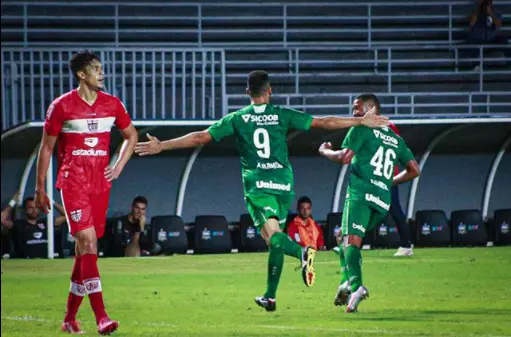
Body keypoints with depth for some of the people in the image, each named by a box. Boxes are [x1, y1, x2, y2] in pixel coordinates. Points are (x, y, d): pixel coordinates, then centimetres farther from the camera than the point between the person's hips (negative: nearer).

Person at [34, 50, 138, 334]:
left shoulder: (112, 104, 7)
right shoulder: (62, 106, -5)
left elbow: (131, 135, 22)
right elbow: (46, 148, 2)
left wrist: (119, 167, 7)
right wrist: (40, 189, 3)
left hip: (100, 183, 5)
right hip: (73, 181, -5)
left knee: (85, 248, 8)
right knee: (88, 241, -16)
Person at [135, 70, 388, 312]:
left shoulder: (237, 119, 3)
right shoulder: (283, 115, 4)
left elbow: (200, 137, 1)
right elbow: (323, 123, 3)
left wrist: (162, 146, 8)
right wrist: (361, 121, 11)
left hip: (256, 183, -2)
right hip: (283, 182, 2)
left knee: (272, 234, -16)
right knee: (276, 240, 12)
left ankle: (302, 252, -48)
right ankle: (270, 296, 15)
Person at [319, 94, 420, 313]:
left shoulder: (362, 129, 4)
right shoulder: (396, 139, 24)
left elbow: (344, 157, -6)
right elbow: (414, 170, 23)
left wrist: (324, 151, 13)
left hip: (361, 193, -7)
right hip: (383, 200, 7)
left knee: (351, 240, -17)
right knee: (343, 237, 20)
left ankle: (355, 285, -40)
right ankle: (347, 283, 3)